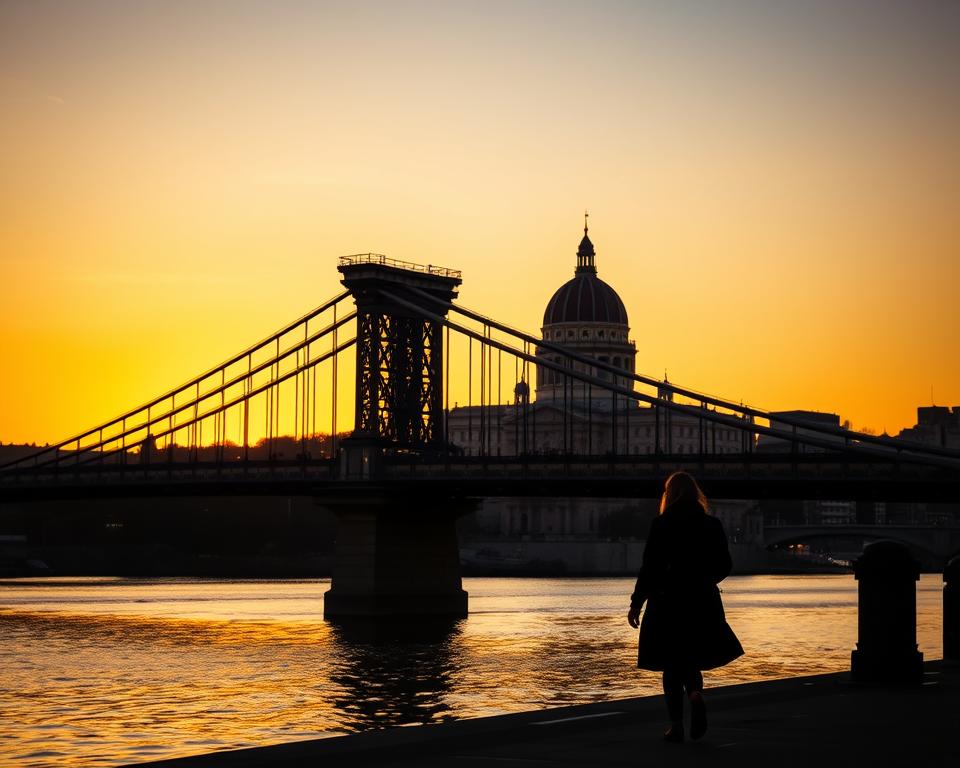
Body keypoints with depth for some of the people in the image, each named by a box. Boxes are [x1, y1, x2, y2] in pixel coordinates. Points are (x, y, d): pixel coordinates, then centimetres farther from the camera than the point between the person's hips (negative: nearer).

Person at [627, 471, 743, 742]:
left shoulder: (661, 524, -8)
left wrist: (636, 603, -4)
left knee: (671, 663, 7)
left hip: (667, 601, -3)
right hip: (702, 601, 3)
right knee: (690, 658, 17)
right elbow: (724, 567, 6)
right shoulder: (712, 525, 2)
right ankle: (696, 694, -14)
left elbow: (650, 568, -10)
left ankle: (676, 725, 3)